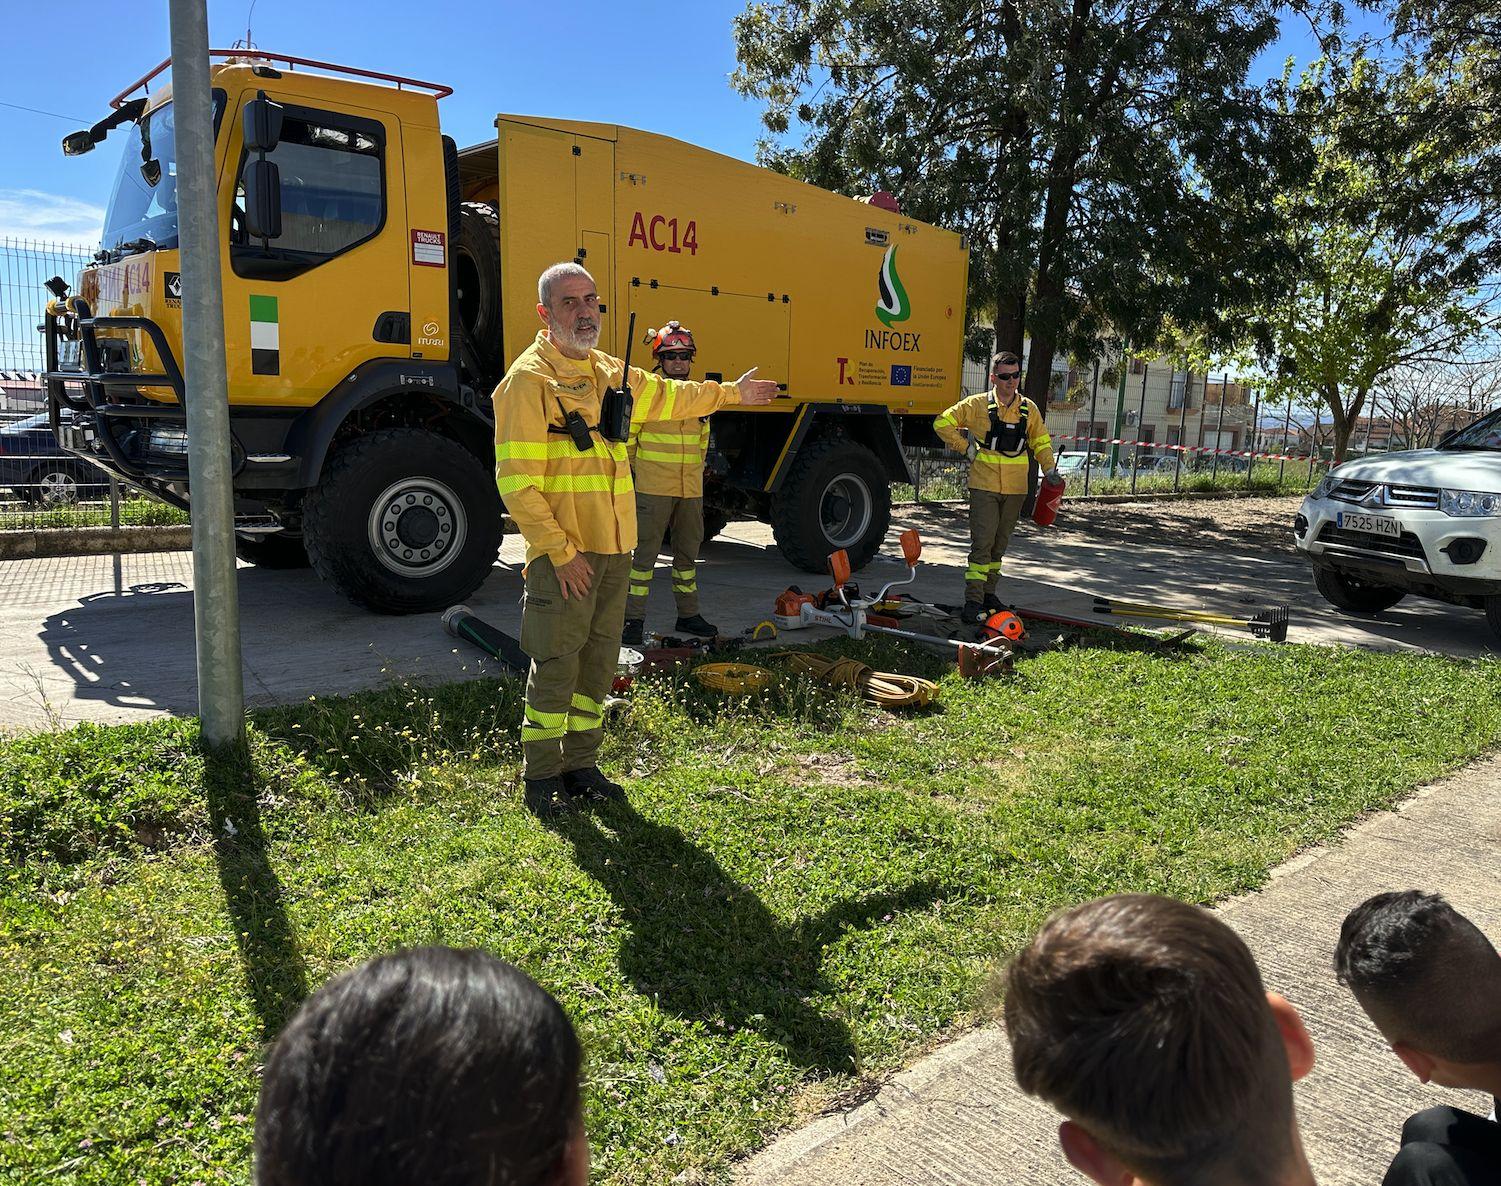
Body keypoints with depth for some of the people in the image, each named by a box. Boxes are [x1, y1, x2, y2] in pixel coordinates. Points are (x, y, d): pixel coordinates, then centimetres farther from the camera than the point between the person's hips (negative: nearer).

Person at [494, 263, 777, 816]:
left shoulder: (608, 371, 14)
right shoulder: (529, 379, -10)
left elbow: (667, 396, 33)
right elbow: (516, 481, -15)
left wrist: (732, 392, 40)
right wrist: (560, 551, -18)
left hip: (613, 548, 8)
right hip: (563, 553, -7)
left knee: (599, 660, 12)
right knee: (556, 665, -2)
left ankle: (580, 763, 24)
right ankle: (540, 776, 11)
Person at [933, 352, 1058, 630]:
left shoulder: (1029, 408, 8)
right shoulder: (977, 404, -4)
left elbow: (1041, 442, 18)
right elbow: (942, 423, 1)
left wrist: (1049, 468, 4)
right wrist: (965, 448, -4)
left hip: (1016, 488, 4)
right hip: (984, 485, -4)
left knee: (1000, 544, 12)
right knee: (982, 543, -10)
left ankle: (988, 592, 24)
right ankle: (973, 600, -9)